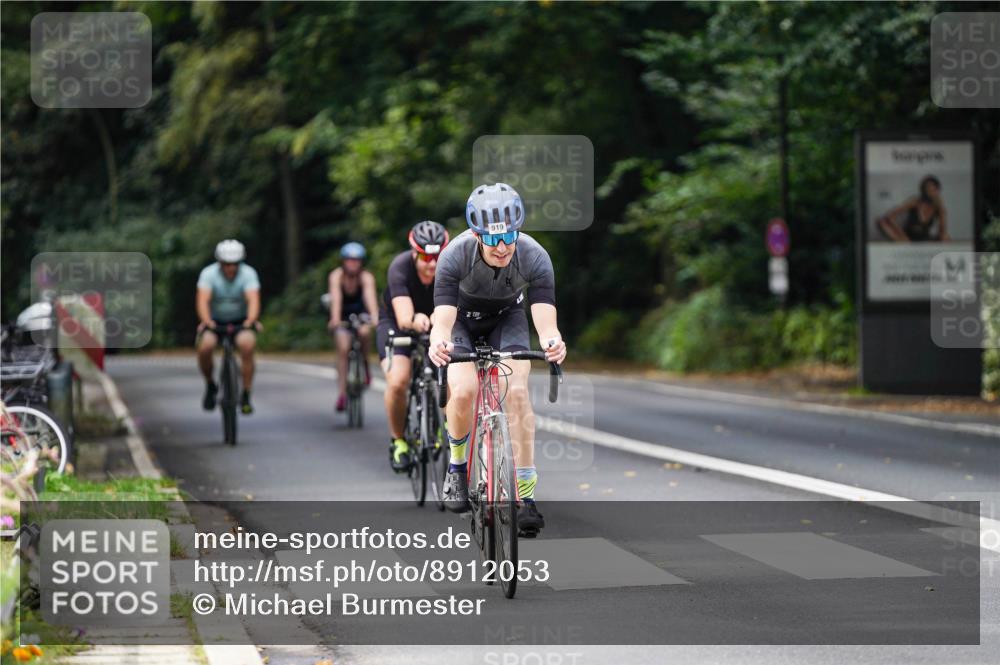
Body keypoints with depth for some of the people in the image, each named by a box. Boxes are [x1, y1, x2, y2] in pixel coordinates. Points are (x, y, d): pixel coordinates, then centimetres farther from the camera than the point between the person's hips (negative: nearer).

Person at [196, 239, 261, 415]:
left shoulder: (248, 273, -15)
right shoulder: (209, 273, -16)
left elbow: (253, 300, -29)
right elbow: (202, 300, -29)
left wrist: (251, 320, -48)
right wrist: (206, 321, -48)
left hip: (241, 321, 0)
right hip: (215, 321, 0)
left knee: (247, 345, -31)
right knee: (204, 347, -29)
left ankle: (246, 397, -20)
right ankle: (210, 385, 2)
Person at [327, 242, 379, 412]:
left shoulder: (366, 277, -26)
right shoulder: (336, 276, -25)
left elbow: (370, 296, -41)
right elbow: (336, 298, -38)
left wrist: (374, 317, -58)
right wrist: (335, 320, -53)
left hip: (361, 313, 0)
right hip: (343, 315, 0)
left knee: (364, 333, -31)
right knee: (343, 349, -15)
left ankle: (365, 365, -4)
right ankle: (342, 392, -13)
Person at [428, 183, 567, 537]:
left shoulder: (534, 257, -32)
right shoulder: (456, 256, -35)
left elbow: (545, 318, -41)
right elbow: (442, 318, -42)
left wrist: (552, 342, -64)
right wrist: (438, 343, -65)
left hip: (507, 318, 1)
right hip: (463, 318, -1)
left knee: (517, 392, -20)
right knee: (463, 391, -25)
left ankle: (525, 495, -14)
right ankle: (457, 464, 5)